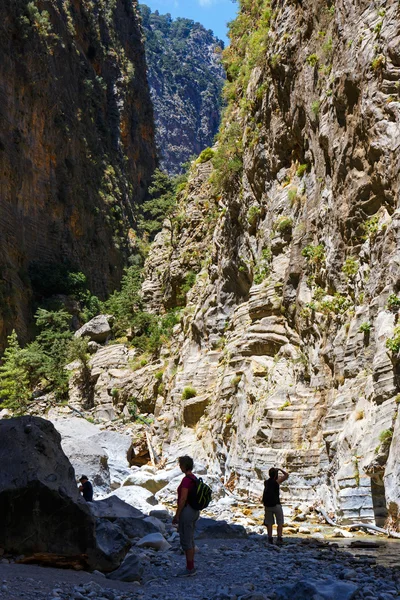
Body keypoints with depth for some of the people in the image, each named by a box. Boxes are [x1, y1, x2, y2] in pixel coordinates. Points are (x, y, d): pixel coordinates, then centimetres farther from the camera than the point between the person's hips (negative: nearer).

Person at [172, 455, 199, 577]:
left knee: (186, 541, -1)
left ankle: (189, 569, 5)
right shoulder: (194, 479, 10)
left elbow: (183, 499, -21)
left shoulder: (186, 480, -19)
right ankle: (191, 567, 21)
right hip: (194, 511, 10)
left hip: (186, 511, -10)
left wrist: (177, 516, -15)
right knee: (190, 540, 15)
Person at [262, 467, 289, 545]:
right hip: (276, 504, -5)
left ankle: (270, 538, 6)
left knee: (269, 522, 10)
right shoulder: (277, 481, -8)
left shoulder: (266, 482, 7)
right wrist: (280, 469, 12)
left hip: (267, 505, 5)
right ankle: (279, 538, -5)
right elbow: (287, 475, 1)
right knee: (280, 522, 5)